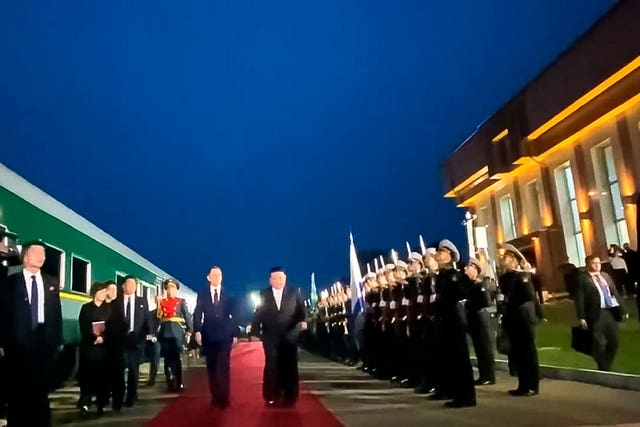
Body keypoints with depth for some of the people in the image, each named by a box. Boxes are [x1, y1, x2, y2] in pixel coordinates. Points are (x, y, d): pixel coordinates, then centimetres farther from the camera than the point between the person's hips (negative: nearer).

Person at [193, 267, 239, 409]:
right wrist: (197, 331, -11)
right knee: (211, 367, 6)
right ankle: (215, 396, 15)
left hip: (225, 335, -1)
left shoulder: (228, 295, 6)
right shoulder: (202, 294, 8)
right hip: (208, 335, 1)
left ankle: (223, 398, -5)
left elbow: (233, 315, 5)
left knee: (224, 367, -6)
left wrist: (235, 334, 1)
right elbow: (197, 314, 2)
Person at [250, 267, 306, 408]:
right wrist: (255, 330, -8)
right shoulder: (264, 294, 5)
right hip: (270, 337, 0)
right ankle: (271, 397, 12)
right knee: (271, 366, 2)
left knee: (289, 367, 6)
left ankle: (289, 397, 15)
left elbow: (300, 310, -1)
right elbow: (258, 314, 3)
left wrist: (302, 321, -19)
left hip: (289, 336, 0)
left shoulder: (294, 292, 4)